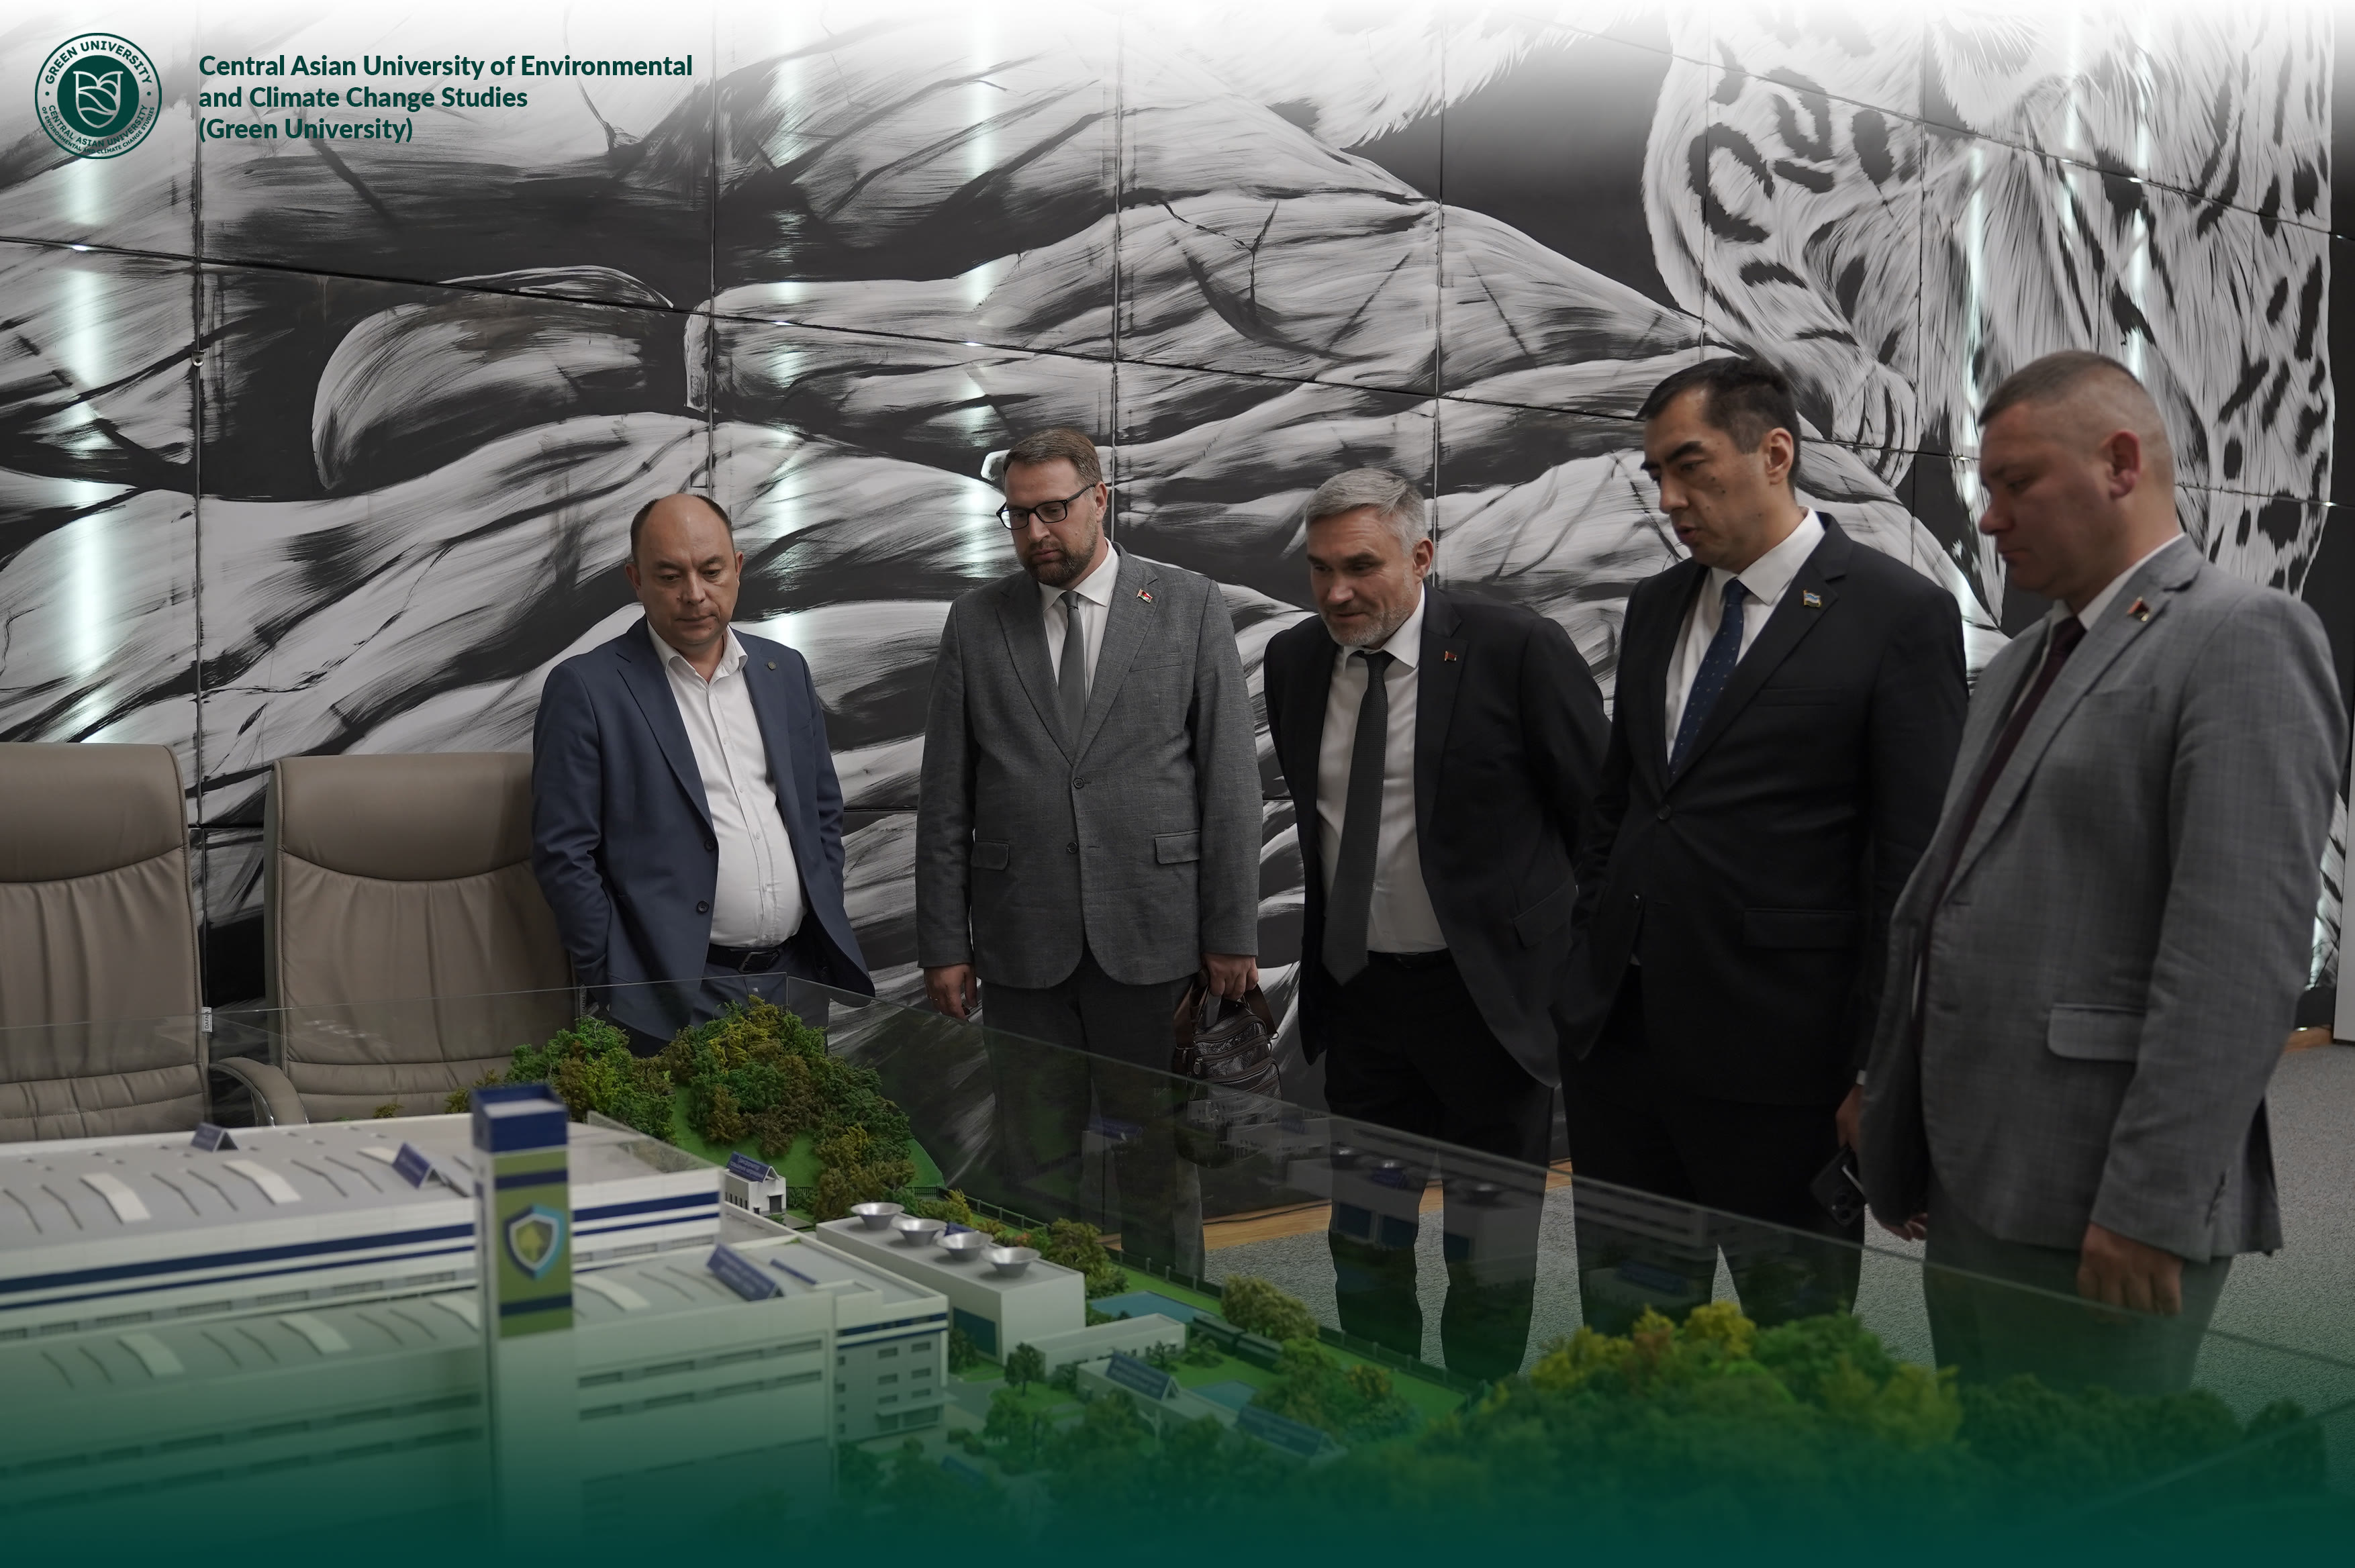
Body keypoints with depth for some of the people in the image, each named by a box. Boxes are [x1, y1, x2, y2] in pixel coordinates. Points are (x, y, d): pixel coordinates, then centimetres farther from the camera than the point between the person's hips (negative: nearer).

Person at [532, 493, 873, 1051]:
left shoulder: (786, 671, 11)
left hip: (799, 982, 5)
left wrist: (826, 932, 10)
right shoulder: (585, 687, -5)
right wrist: (617, 989, -9)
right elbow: (563, 853, -7)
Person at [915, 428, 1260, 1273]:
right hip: (1023, 947, 2)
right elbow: (945, 799, 6)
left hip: (1153, 939, -1)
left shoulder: (1190, 606, 1)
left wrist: (1232, 932, -5)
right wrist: (943, 944, 1)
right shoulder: (976, 622, 6)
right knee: (1034, 1169, 8)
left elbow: (1230, 780, -1)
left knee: (1161, 1168, 9)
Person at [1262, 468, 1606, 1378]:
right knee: (1364, 1250, 16)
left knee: (1489, 1264, 9)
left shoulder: (1519, 651, -14)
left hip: (1491, 996, -4)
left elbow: (1604, 821, -8)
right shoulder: (1294, 662, 3)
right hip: (1359, 993, 5)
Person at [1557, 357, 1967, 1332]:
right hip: (1618, 1036, 6)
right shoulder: (1655, 606, 12)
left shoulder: (1899, 614, -7)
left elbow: (1915, 867, -9)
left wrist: (1883, 1072, -11)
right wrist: (1585, 977, 14)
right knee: (1623, 1333, 14)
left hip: (1775, 1059, -5)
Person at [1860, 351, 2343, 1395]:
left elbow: (2242, 953, -18)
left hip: (2099, 1214, -8)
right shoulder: (2020, 665, 18)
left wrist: (2153, 1204, -21)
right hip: (1970, 1186, 8)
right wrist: (1897, 1146, 15)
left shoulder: (2243, 638, -9)